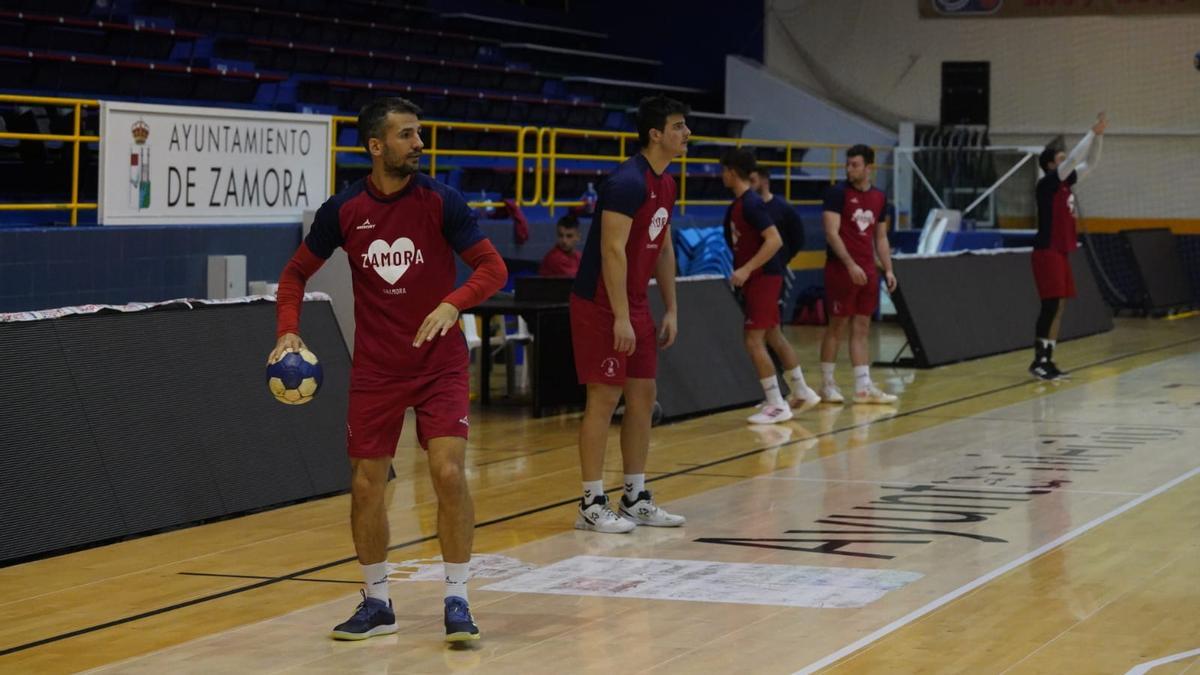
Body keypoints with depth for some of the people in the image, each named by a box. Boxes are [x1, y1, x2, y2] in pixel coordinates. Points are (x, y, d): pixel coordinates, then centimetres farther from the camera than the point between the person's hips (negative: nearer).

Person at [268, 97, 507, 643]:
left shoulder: (441, 201, -10)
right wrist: (288, 330, -8)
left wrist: (453, 303, -28)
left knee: (449, 474, -15)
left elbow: (492, 267, -10)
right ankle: (376, 603, 21)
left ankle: (456, 601, -2)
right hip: (375, 369, 2)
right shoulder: (343, 210, -4)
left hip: (440, 364, -2)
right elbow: (296, 272, 8)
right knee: (366, 485, 3)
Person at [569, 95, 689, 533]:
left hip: (635, 304, 9)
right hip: (601, 305, -9)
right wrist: (620, 317, -24)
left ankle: (636, 499, 19)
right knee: (604, 398, -6)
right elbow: (612, 250, -23)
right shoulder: (628, 181, -18)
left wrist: (670, 309, 15)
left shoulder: (665, 184, 11)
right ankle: (592, 505, 0)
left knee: (643, 396, 10)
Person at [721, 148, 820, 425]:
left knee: (753, 341, -10)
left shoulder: (751, 203, -19)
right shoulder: (739, 203, 11)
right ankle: (801, 391, 28)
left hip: (763, 278, -10)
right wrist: (742, 272, 21)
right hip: (758, 278, 10)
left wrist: (746, 269, -27)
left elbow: (775, 241, -26)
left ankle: (777, 405, -6)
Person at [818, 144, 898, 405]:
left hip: (867, 271, 6)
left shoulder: (879, 198, 11)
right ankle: (827, 383, 9)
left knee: (862, 327, 6)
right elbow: (831, 233, -15)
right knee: (837, 325, -1)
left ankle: (863, 387, 7)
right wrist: (850, 265, -23)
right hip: (841, 269, -6)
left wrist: (888, 269, 8)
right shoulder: (837, 193, -8)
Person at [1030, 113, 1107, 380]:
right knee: (1050, 307, -11)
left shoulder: (1065, 183, 14)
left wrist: (1099, 135, 7)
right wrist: (1093, 132, -14)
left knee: (1059, 308, 7)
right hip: (1047, 253, -9)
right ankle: (1038, 361, -8)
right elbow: (1074, 159, -19)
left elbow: (1090, 163, 18)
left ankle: (1047, 361, 9)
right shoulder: (1048, 183, -10)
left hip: (1061, 252, 9)